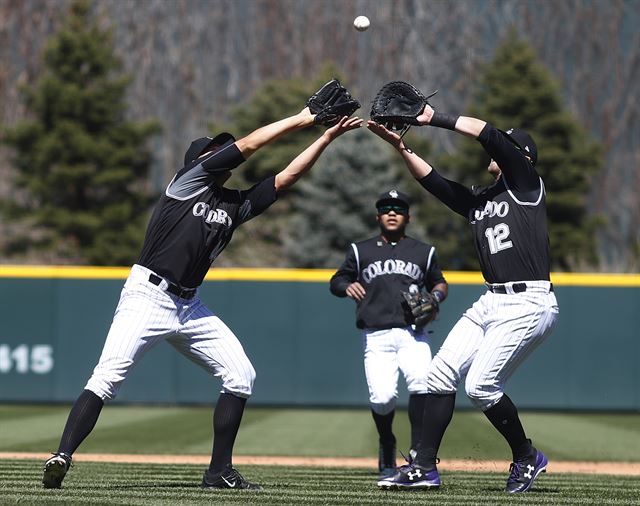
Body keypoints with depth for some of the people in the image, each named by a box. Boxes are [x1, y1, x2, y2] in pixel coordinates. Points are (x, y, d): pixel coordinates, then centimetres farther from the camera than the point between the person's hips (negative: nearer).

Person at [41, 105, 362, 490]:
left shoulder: (236, 204, 15)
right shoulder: (188, 180, -2)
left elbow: (286, 177, 12)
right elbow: (248, 145, -5)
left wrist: (327, 137, 6)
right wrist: (300, 120, 2)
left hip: (190, 307, 8)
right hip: (148, 298, -7)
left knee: (241, 376, 2)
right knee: (107, 378, -20)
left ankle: (219, 472, 8)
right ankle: (62, 457, -22)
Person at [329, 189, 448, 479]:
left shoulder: (424, 252, 19)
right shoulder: (360, 251, 18)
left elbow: (440, 283, 28)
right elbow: (336, 282, 19)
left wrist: (436, 296, 4)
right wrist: (347, 286, -5)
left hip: (412, 335, 0)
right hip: (376, 337, 0)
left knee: (421, 382, -29)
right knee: (382, 397, -19)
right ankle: (387, 447, 12)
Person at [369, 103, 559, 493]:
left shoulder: (528, 185, -2)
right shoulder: (479, 200, 20)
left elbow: (490, 135, -12)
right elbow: (434, 181, 12)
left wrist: (436, 119, -10)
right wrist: (402, 146, 0)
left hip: (528, 303, -9)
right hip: (491, 301, 9)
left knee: (480, 385, -15)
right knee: (441, 372, 1)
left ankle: (527, 458, 6)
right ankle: (425, 466, 5)